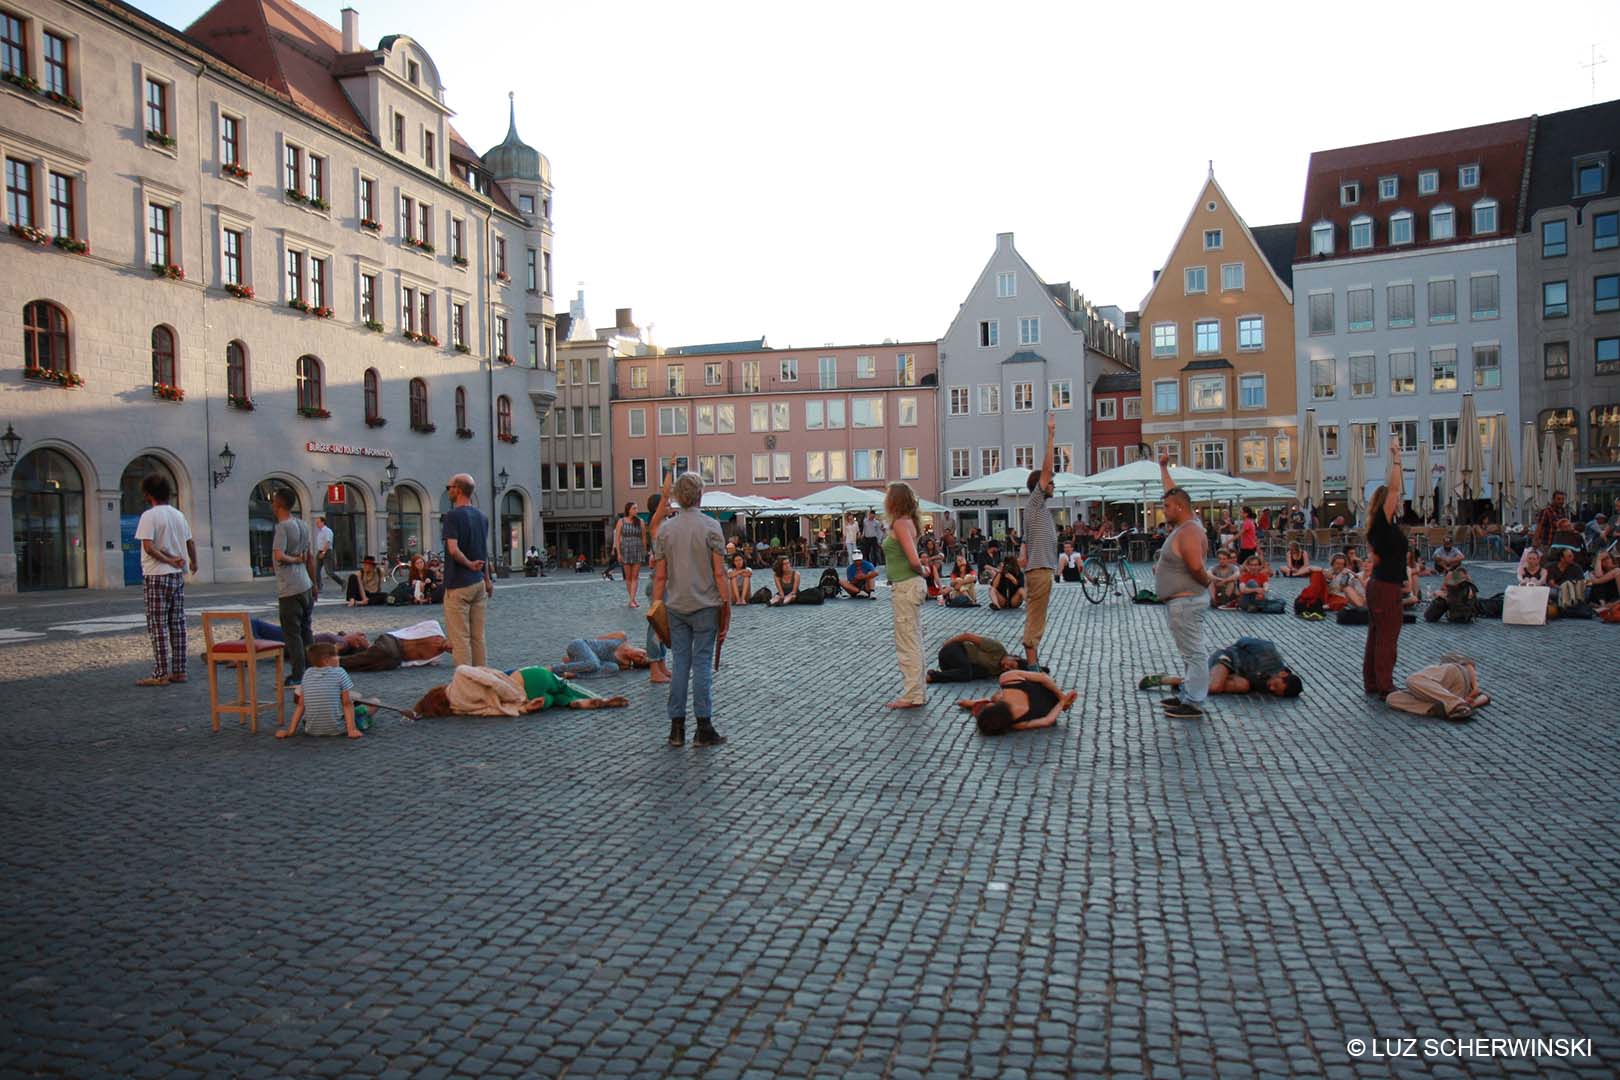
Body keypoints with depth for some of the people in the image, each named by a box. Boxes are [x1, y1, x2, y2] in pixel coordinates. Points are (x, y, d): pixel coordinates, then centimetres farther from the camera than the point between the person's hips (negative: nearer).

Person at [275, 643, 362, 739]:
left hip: (311, 730, 4)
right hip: (336, 729, -4)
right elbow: (347, 703, -8)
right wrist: (351, 729, -11)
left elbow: (300, 705, 5)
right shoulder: (339, 673, -6)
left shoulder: (307, 674, 5)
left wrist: (291, 730, 8)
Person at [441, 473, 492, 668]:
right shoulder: (481, 515, 10)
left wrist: (469, 564, -9)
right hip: (479, 583, 7)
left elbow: (453, 549, -24)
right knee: (477, 636, 11)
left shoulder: (453, 515, -12)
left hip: (459, 585, -7)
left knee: (460, 637, -2)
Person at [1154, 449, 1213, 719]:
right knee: (1190, 652, 16)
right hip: (1177, 602, 11)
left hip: (1185, 602, -11)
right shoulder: (1183, 525, 11)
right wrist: (1163, 467, 30)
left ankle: (1193, 703, -4)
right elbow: (1173, 493, 24)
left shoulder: (1190, 532, -19)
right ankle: (1187, 694, 23)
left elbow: (1196, 567, -28)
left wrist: (1208, 583, -9)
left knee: (1193, 653, -6)